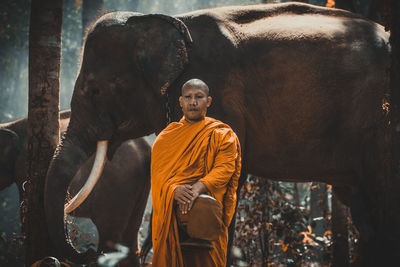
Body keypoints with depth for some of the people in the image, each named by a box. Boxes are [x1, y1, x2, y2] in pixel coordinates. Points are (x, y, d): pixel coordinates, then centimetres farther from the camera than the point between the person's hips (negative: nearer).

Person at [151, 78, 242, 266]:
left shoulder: (222, 136, 8)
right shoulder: (166, 136, 16)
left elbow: (225, 168, -7)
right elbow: (159, 172, 3)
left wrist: (198, 187, -26)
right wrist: (175, 189, -20)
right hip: (170, 214, 2)